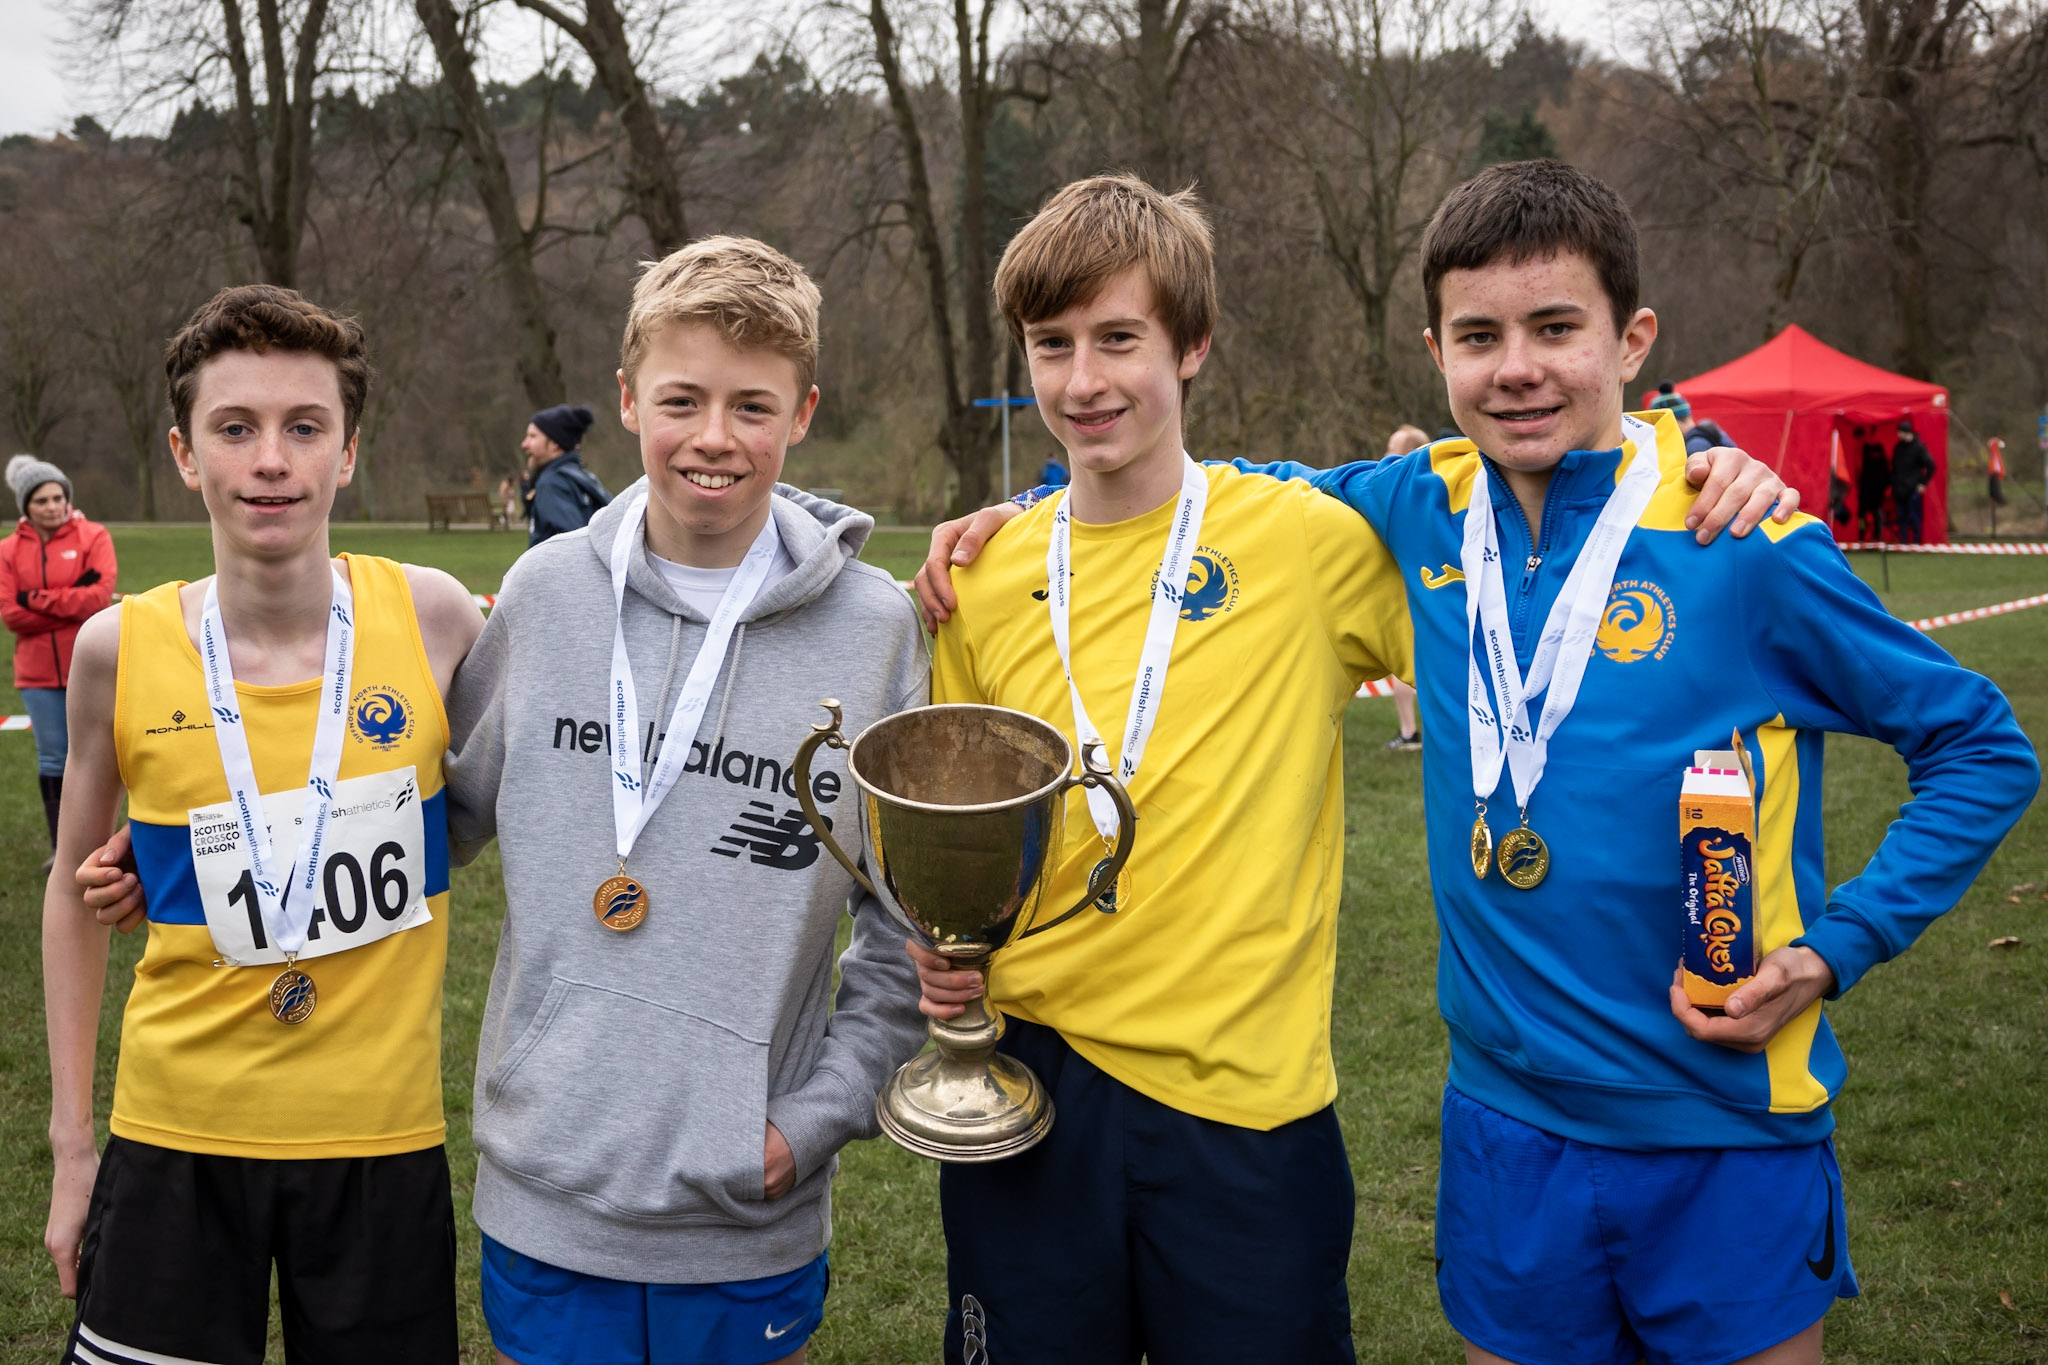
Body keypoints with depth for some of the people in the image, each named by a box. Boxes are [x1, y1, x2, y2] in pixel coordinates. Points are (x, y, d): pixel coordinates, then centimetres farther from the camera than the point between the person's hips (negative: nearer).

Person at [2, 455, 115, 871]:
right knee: (52, 758, 8)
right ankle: (61, 848, 16)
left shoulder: (93, 537, -3)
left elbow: (101, 595, -15)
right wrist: (71, 604, -12)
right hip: (37, 672, 2)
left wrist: (39, 600, -13)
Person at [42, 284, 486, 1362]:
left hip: (382, 1139, 0)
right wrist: (71, 1141, 7)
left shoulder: (431, 617, -8)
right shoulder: (120, 650, -6)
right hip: (174, 1139, 0)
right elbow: (75, 887, 7)